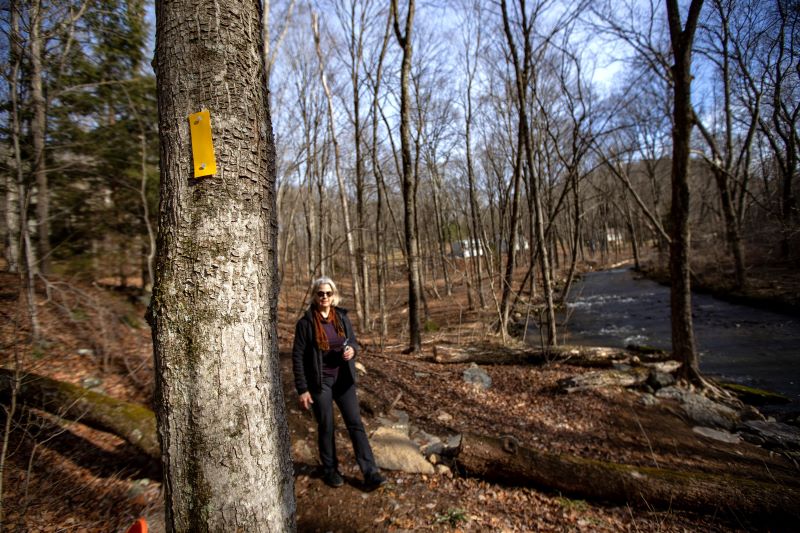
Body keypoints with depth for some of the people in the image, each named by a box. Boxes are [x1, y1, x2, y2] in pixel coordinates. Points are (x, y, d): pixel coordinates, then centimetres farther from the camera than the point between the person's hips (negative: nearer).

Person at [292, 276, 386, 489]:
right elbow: (297, 357, -8)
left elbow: (353, 341, 12)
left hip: (343, 379, 3)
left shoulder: (342, 317, 0)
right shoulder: (305, 322, -11)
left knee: (355, 423, 2)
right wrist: (302, 389, -10)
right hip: (320, 382, -3)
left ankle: (370, 473, 7)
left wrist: (352, 349, -13)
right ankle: (330, 470, 30)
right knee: (326, 427, 10)